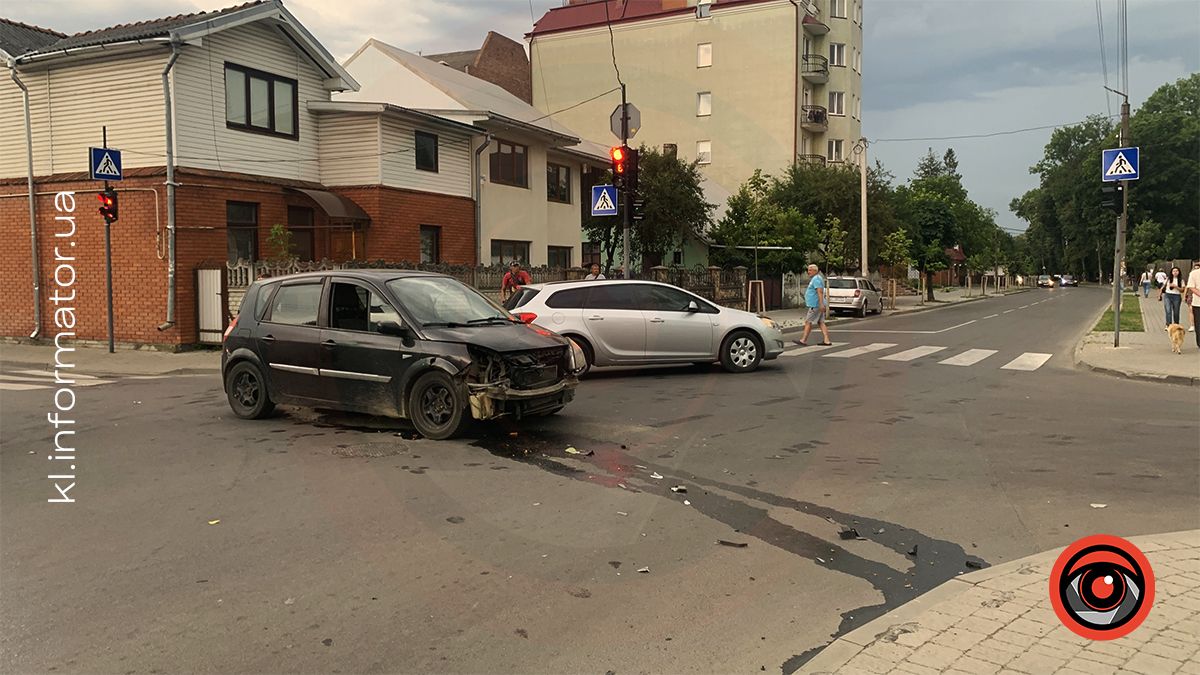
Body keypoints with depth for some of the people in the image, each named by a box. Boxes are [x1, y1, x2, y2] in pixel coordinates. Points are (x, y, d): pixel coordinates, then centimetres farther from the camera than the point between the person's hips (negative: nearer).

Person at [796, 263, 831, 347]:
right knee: (821, 322, 6)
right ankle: (827, 341, 2)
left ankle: (803, 340, -3)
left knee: (808, 322, -6)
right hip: (815, 305, 10)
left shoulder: (816, 279, -13)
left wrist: (821, 304, -31)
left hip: (815, 305, -10)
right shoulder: (815, 279, 20)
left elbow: (820, 291, -24)